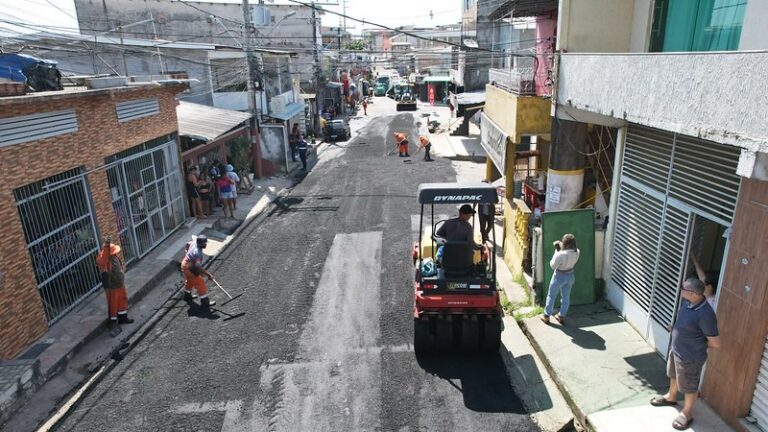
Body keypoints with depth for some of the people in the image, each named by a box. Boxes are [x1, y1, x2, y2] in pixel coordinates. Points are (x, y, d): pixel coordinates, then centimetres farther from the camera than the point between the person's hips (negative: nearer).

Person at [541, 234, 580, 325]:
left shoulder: (561, 254, -34)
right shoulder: (577, 252, -14)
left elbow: (553, 266, -19)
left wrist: (556, 251, -18)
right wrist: (559, 250, -6)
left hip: (559, 276, -5)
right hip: (570, 276, 5)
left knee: (551, 296, 15)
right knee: (566, 297, 20)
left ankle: (546, 316, 27)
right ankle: (561, 317, 35)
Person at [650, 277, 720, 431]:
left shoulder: (705, 315, -35)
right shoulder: (687, 301, -10)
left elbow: (715, 343, -24)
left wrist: (699, 345, -7)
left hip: (690, 357, -8)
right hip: (676, 349, 8)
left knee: (689, 387, 17)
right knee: (674, 375, 31)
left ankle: (687, 413, 39)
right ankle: (671, 397, 55)